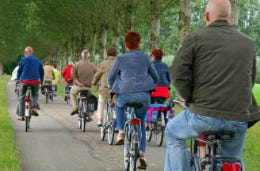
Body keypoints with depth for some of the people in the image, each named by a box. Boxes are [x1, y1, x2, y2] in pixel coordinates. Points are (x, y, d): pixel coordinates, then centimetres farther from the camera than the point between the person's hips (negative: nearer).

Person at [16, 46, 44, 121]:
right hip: (35, 81, 3)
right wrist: (41, 81, 26)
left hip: (24, 80, -3)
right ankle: (34, 108, -3)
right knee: (35, 95, 23)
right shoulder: (38, 61, 11)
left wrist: (18, 79, 20)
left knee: (21, 97, 8)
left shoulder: (23, 60, 0)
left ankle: (20, 115, 6)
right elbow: (42, 72, 14)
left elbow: (19, 71, 5)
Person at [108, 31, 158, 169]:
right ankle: (141, 154, 7)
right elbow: (155, 77, 21)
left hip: (124, 95, -1)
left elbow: (111, 77, 16)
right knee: (140, 123, 19)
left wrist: (114, 91, 32)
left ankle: (121, 132, 22)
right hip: (143, 96, 1)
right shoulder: (145, 58, 11)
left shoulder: (121, 59, 6)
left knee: (119, 105, 35)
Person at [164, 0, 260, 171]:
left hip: (205, 114, -3)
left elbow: (178, 73, -8)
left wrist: (190, 98, 5)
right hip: (240, 117, 4)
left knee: (173, 133, 24)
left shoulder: (196, 38, -1)